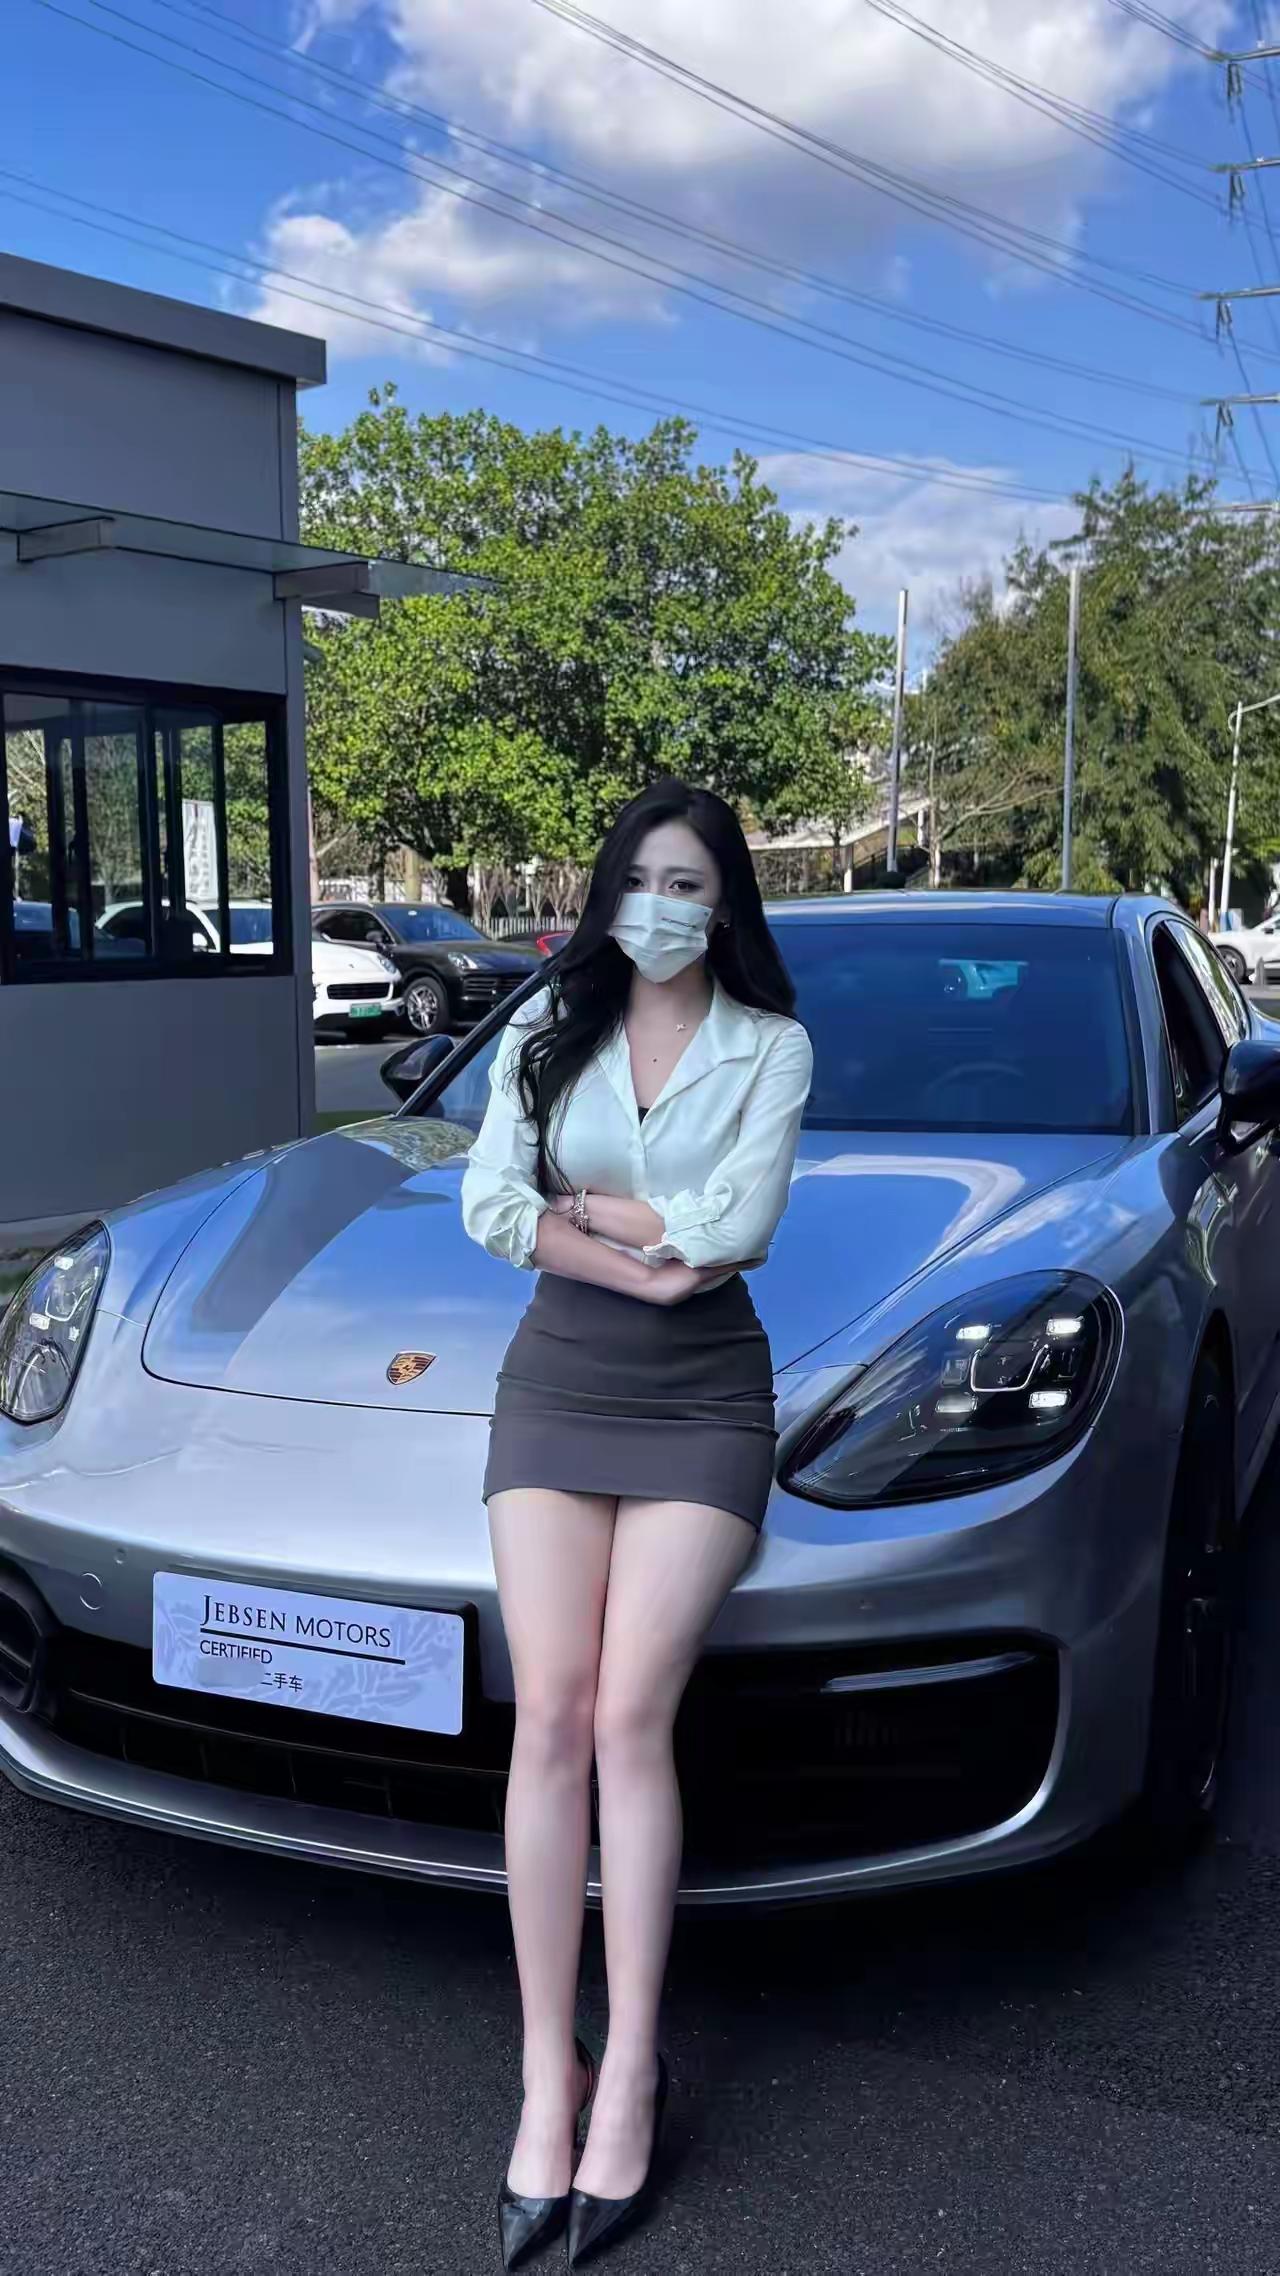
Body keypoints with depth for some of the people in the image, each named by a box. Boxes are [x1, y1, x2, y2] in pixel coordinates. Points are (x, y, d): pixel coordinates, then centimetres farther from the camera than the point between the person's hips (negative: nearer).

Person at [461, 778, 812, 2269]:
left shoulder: (772, 1044, 3)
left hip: (703, 1401, -2)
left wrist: (575, 1203, -4)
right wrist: (651, 1251, -11)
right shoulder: (549, 1025, 9)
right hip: (557, 1380, 2)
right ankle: (549, 2074, 1)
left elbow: (735, 1225, -12)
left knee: (629, 1715, -11)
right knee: (552, 1716, -7)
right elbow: (488, 1207, -3)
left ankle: (630, 2071, 1)